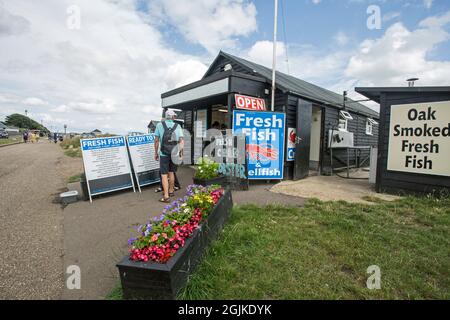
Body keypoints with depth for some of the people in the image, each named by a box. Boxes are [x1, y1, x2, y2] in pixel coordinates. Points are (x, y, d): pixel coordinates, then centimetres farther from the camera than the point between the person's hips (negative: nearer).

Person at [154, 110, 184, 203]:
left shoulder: (160, 125, -4)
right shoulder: (177, 126, 2)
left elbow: (156, 140, -3)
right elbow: (181, 141, -8)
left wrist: (156, 153, 5)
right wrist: (181, 151, -9)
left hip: (164, 154, -3)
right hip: (174, 153, 3)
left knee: (164, 175, 1)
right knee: (171, 172, 19)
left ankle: (166, 196, -2)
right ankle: (171, 191, 33)